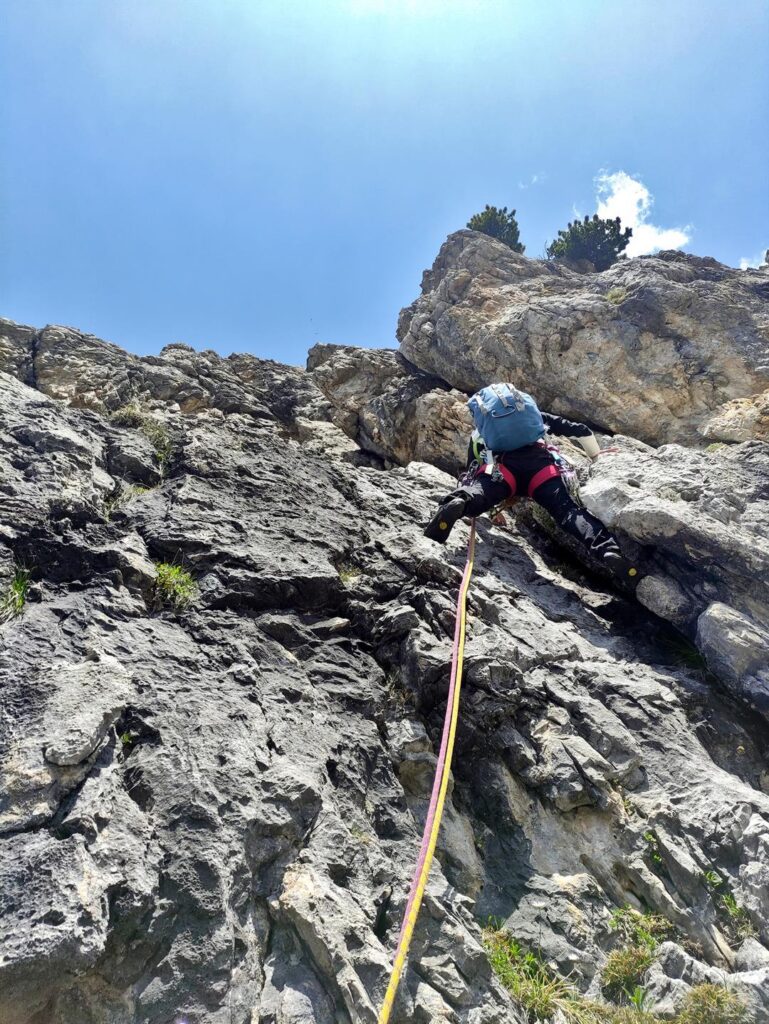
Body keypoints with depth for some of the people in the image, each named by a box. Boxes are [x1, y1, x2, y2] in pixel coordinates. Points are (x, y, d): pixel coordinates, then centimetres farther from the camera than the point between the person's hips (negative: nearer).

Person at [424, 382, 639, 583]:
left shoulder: (479, 431, 39)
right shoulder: (537, 415, 41)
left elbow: (470, 472, 33)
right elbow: (582, 431, 38)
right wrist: (597, 458, 53)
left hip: (500, 465, 0)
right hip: (540, 463, 1)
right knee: (568, 511, -13)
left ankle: (454, 505, -57)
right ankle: (609, 551, -38)